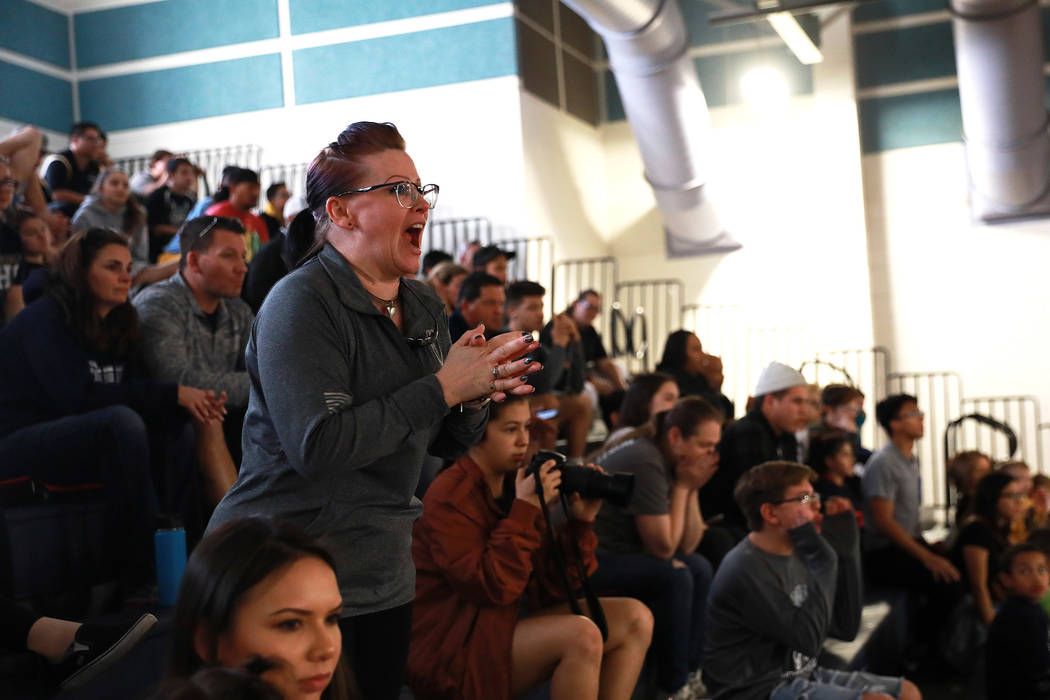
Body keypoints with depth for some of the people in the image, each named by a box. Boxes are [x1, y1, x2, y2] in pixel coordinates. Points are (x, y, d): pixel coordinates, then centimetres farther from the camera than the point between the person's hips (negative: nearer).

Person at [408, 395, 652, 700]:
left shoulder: (515, 484, 6)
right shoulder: (449, 497, -15)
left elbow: (552, 585, 6)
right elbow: (491, 588, -24)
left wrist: (580, 522, -8)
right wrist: (525, 510, -23)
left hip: (514, 620, 8)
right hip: (455, 648, -8)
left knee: (635, 618, -2)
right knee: (581, 636, -28)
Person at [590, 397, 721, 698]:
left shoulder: (667, 461, 7)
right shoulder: (645, 462, -22)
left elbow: (687, 546, 6)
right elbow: (663, 547, -21)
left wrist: (691, 489, -5)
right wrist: (682, 486, -13)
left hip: (611, 552, 10)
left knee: (699, 568, 7)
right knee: (674, 578, -23)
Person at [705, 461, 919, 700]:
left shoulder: (794, 556, 7)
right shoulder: (746, 570, -20)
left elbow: (846, 627, 6)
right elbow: (809, 638, -24)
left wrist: (846, 548, 0)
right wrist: (822, 559, -21)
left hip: (801, 676, 9)